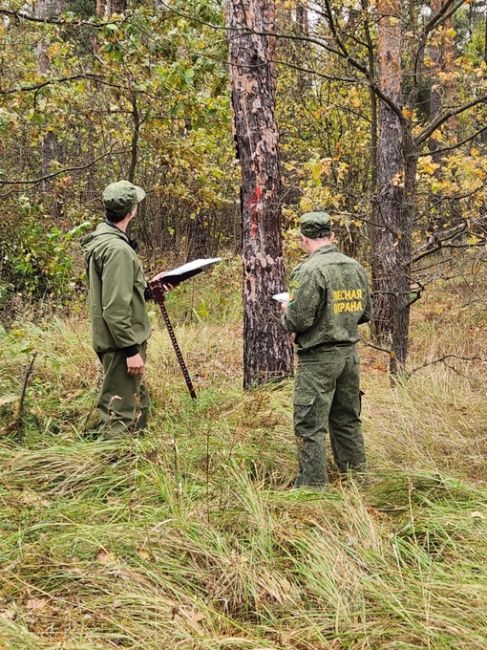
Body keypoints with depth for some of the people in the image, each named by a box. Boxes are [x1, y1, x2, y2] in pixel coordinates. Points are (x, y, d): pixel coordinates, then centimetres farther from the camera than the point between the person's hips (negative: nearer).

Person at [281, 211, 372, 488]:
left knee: (310, 424, 1)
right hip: (350, 353, 7)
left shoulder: (310, 270, -18)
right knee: (347, 418, 19)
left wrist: (286, 311, 2)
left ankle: (313, 484, 5)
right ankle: (357, 473, 28)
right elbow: (366, 313, 13)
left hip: (319, 357, -7)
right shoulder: (356, 267, 5)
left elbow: (298, 320, -19)